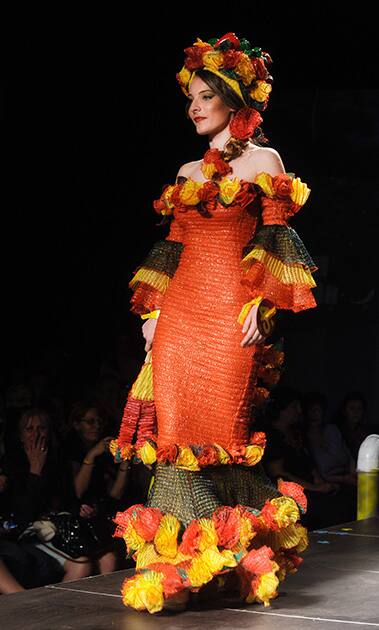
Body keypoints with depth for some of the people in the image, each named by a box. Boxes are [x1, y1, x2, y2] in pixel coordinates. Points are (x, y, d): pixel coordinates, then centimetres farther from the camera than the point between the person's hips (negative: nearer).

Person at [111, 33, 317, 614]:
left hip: (230, 310, -5)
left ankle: (234, 561, 2)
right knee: (175, 428, -2)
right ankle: (179, 563, 2)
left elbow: (277, 243, -3)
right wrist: (153, 311, 11)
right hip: (180, 311, 5)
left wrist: (260, 307, -13)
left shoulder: (263, 161, 4)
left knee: (221, 425, -8)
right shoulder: (188, 173, 19)